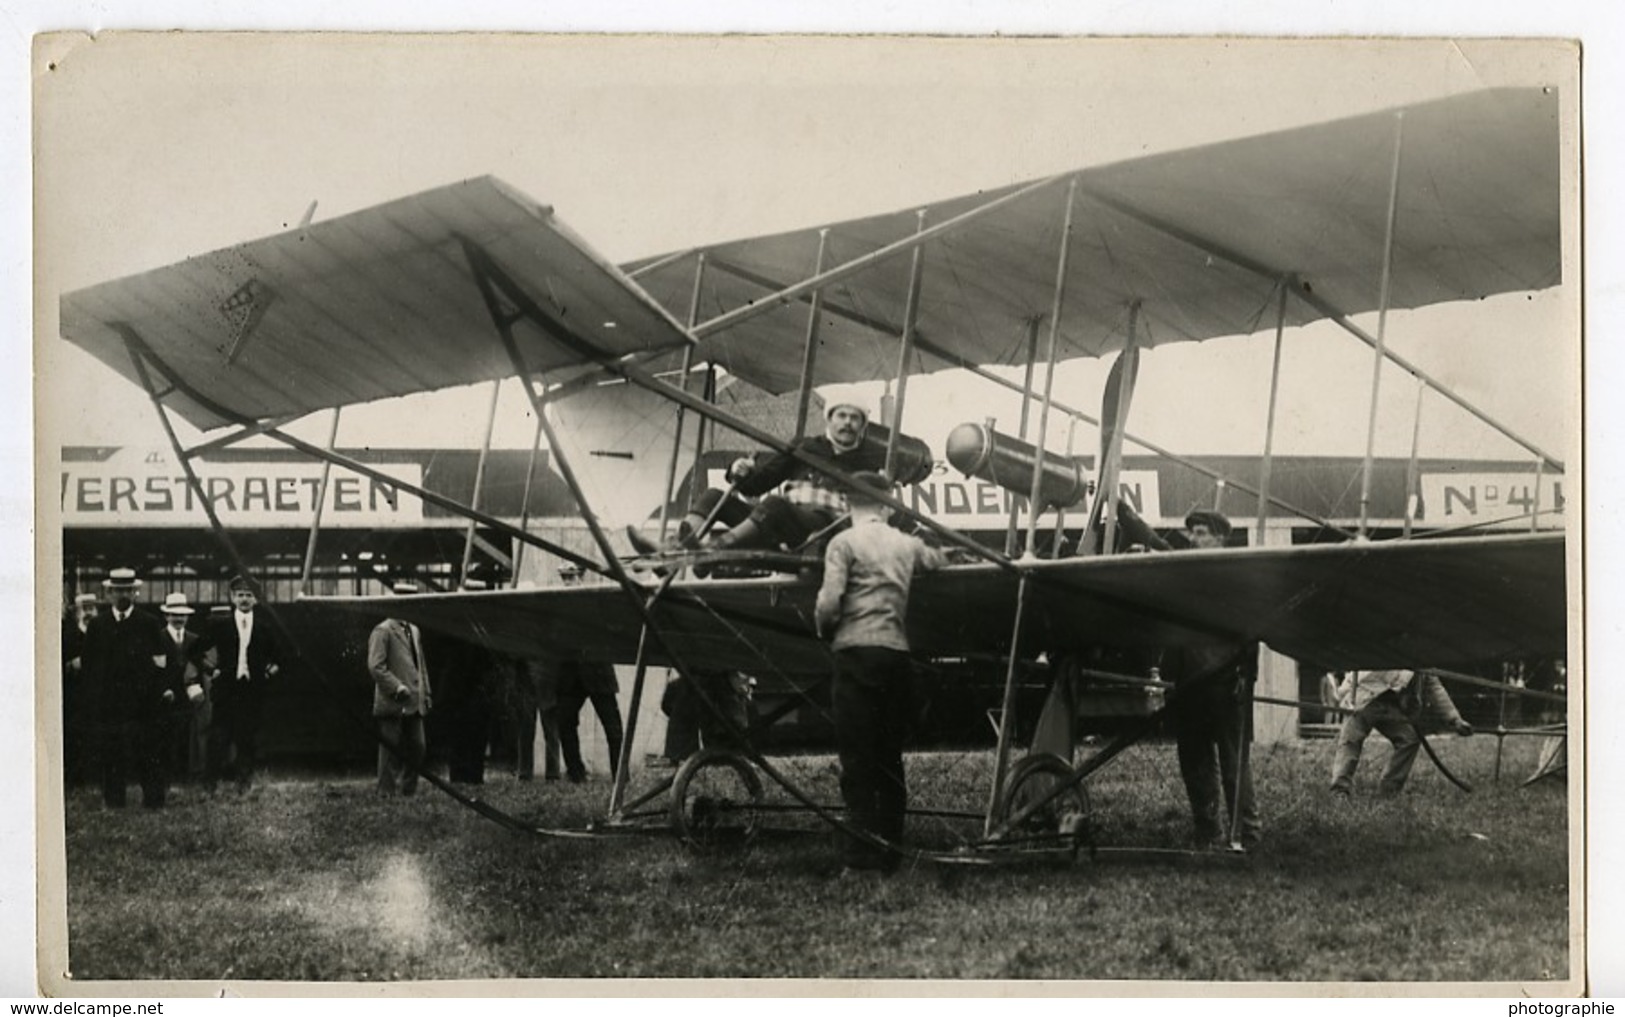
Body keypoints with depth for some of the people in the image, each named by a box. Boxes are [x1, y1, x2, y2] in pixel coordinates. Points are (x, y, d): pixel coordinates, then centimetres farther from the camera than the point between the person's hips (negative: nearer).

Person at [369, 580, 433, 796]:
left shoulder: (414, 631, 18)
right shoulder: (382, 631, -7)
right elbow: (375, 666, -14)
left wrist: (425, 693, 14)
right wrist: (398, 687, -18)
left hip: (414, 704, 8)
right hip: (392, 704, -7)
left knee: (418, 748, 6)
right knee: (391, 749, -2)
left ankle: (408, 792, 14)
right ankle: (387, 793, 3)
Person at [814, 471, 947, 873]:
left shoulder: (844, 543, -1)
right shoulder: (908, 544, 13)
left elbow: (829, 602, -9)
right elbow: (940, 562, 31)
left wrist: (825, 632, 9)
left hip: (857, 650, -4)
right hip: (898, 653, 4)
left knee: (857, 756, -3)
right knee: (890, 756, 11)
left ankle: (862, 851, -8)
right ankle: (890, 849, 11)